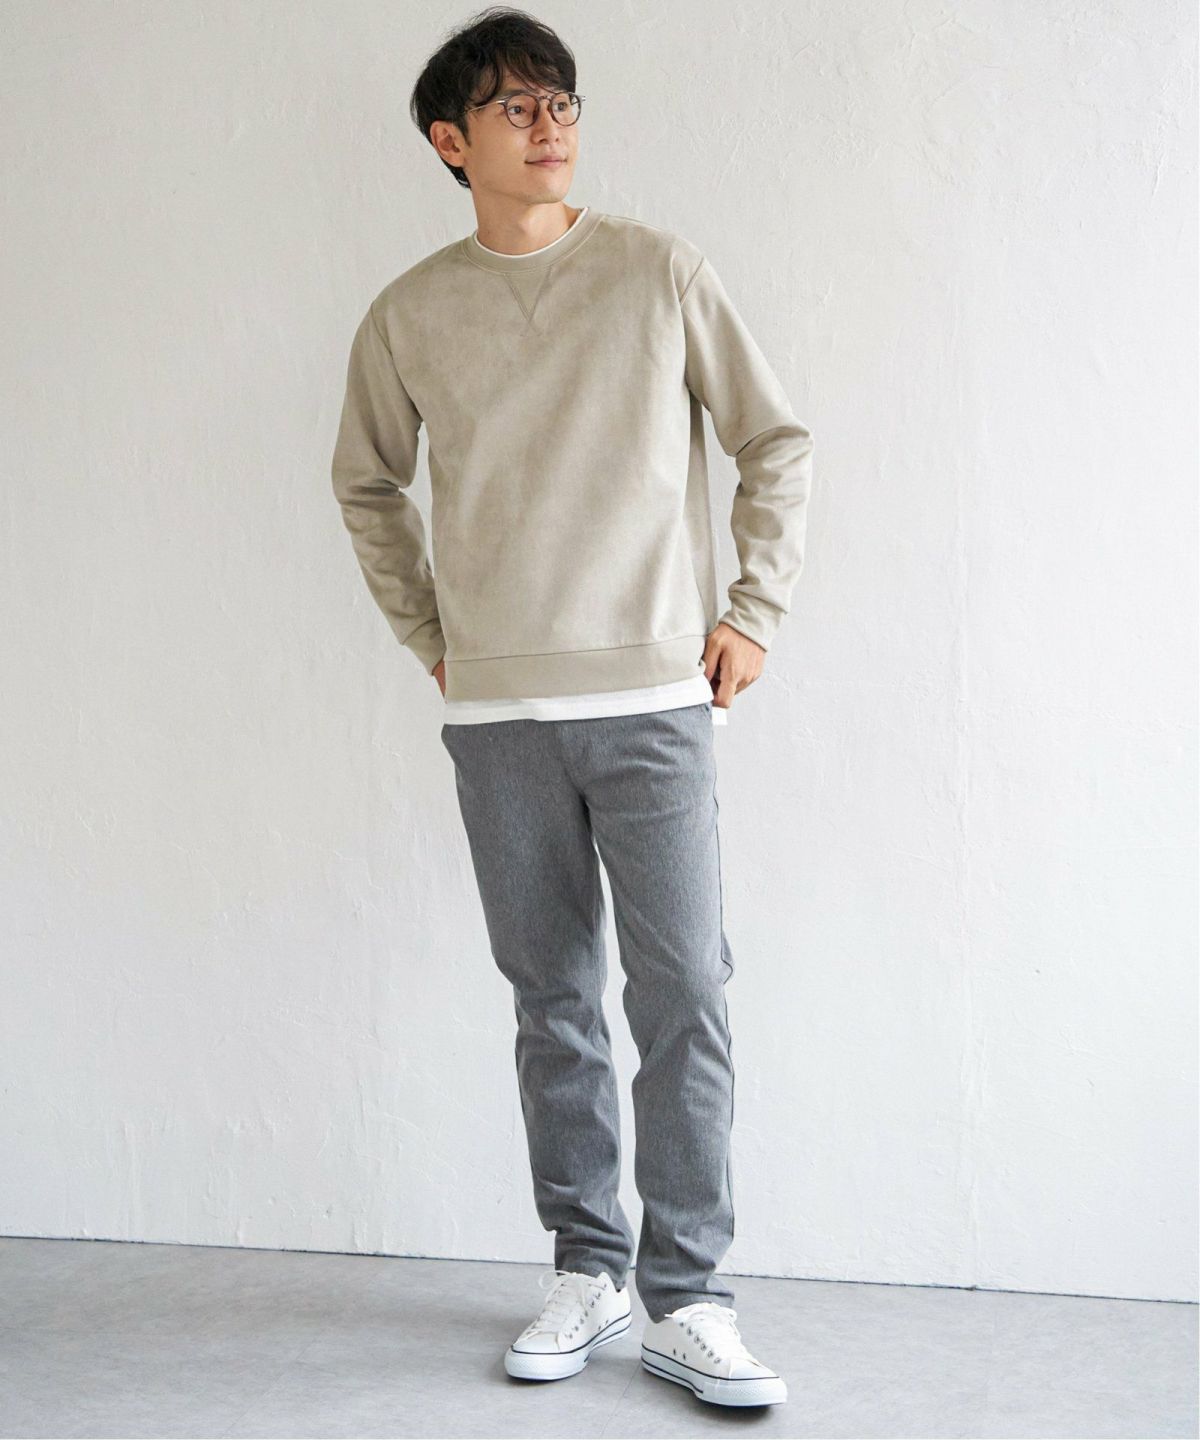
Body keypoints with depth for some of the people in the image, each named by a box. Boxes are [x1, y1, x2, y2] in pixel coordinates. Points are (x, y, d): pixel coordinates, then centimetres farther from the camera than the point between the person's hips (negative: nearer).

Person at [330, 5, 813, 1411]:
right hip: (497, 712, 2)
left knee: (683, 997, -5)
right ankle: (587, 1268, 20)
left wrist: (753, 610, 3)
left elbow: (776, 441, 9)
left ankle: (685, 1296, 4)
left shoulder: (660, 271, 2)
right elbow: (366, 484, 21)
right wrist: (426, 636, 14)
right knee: (553, 1001, 8)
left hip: (654, 696, -1)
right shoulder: (408, 316, 6)